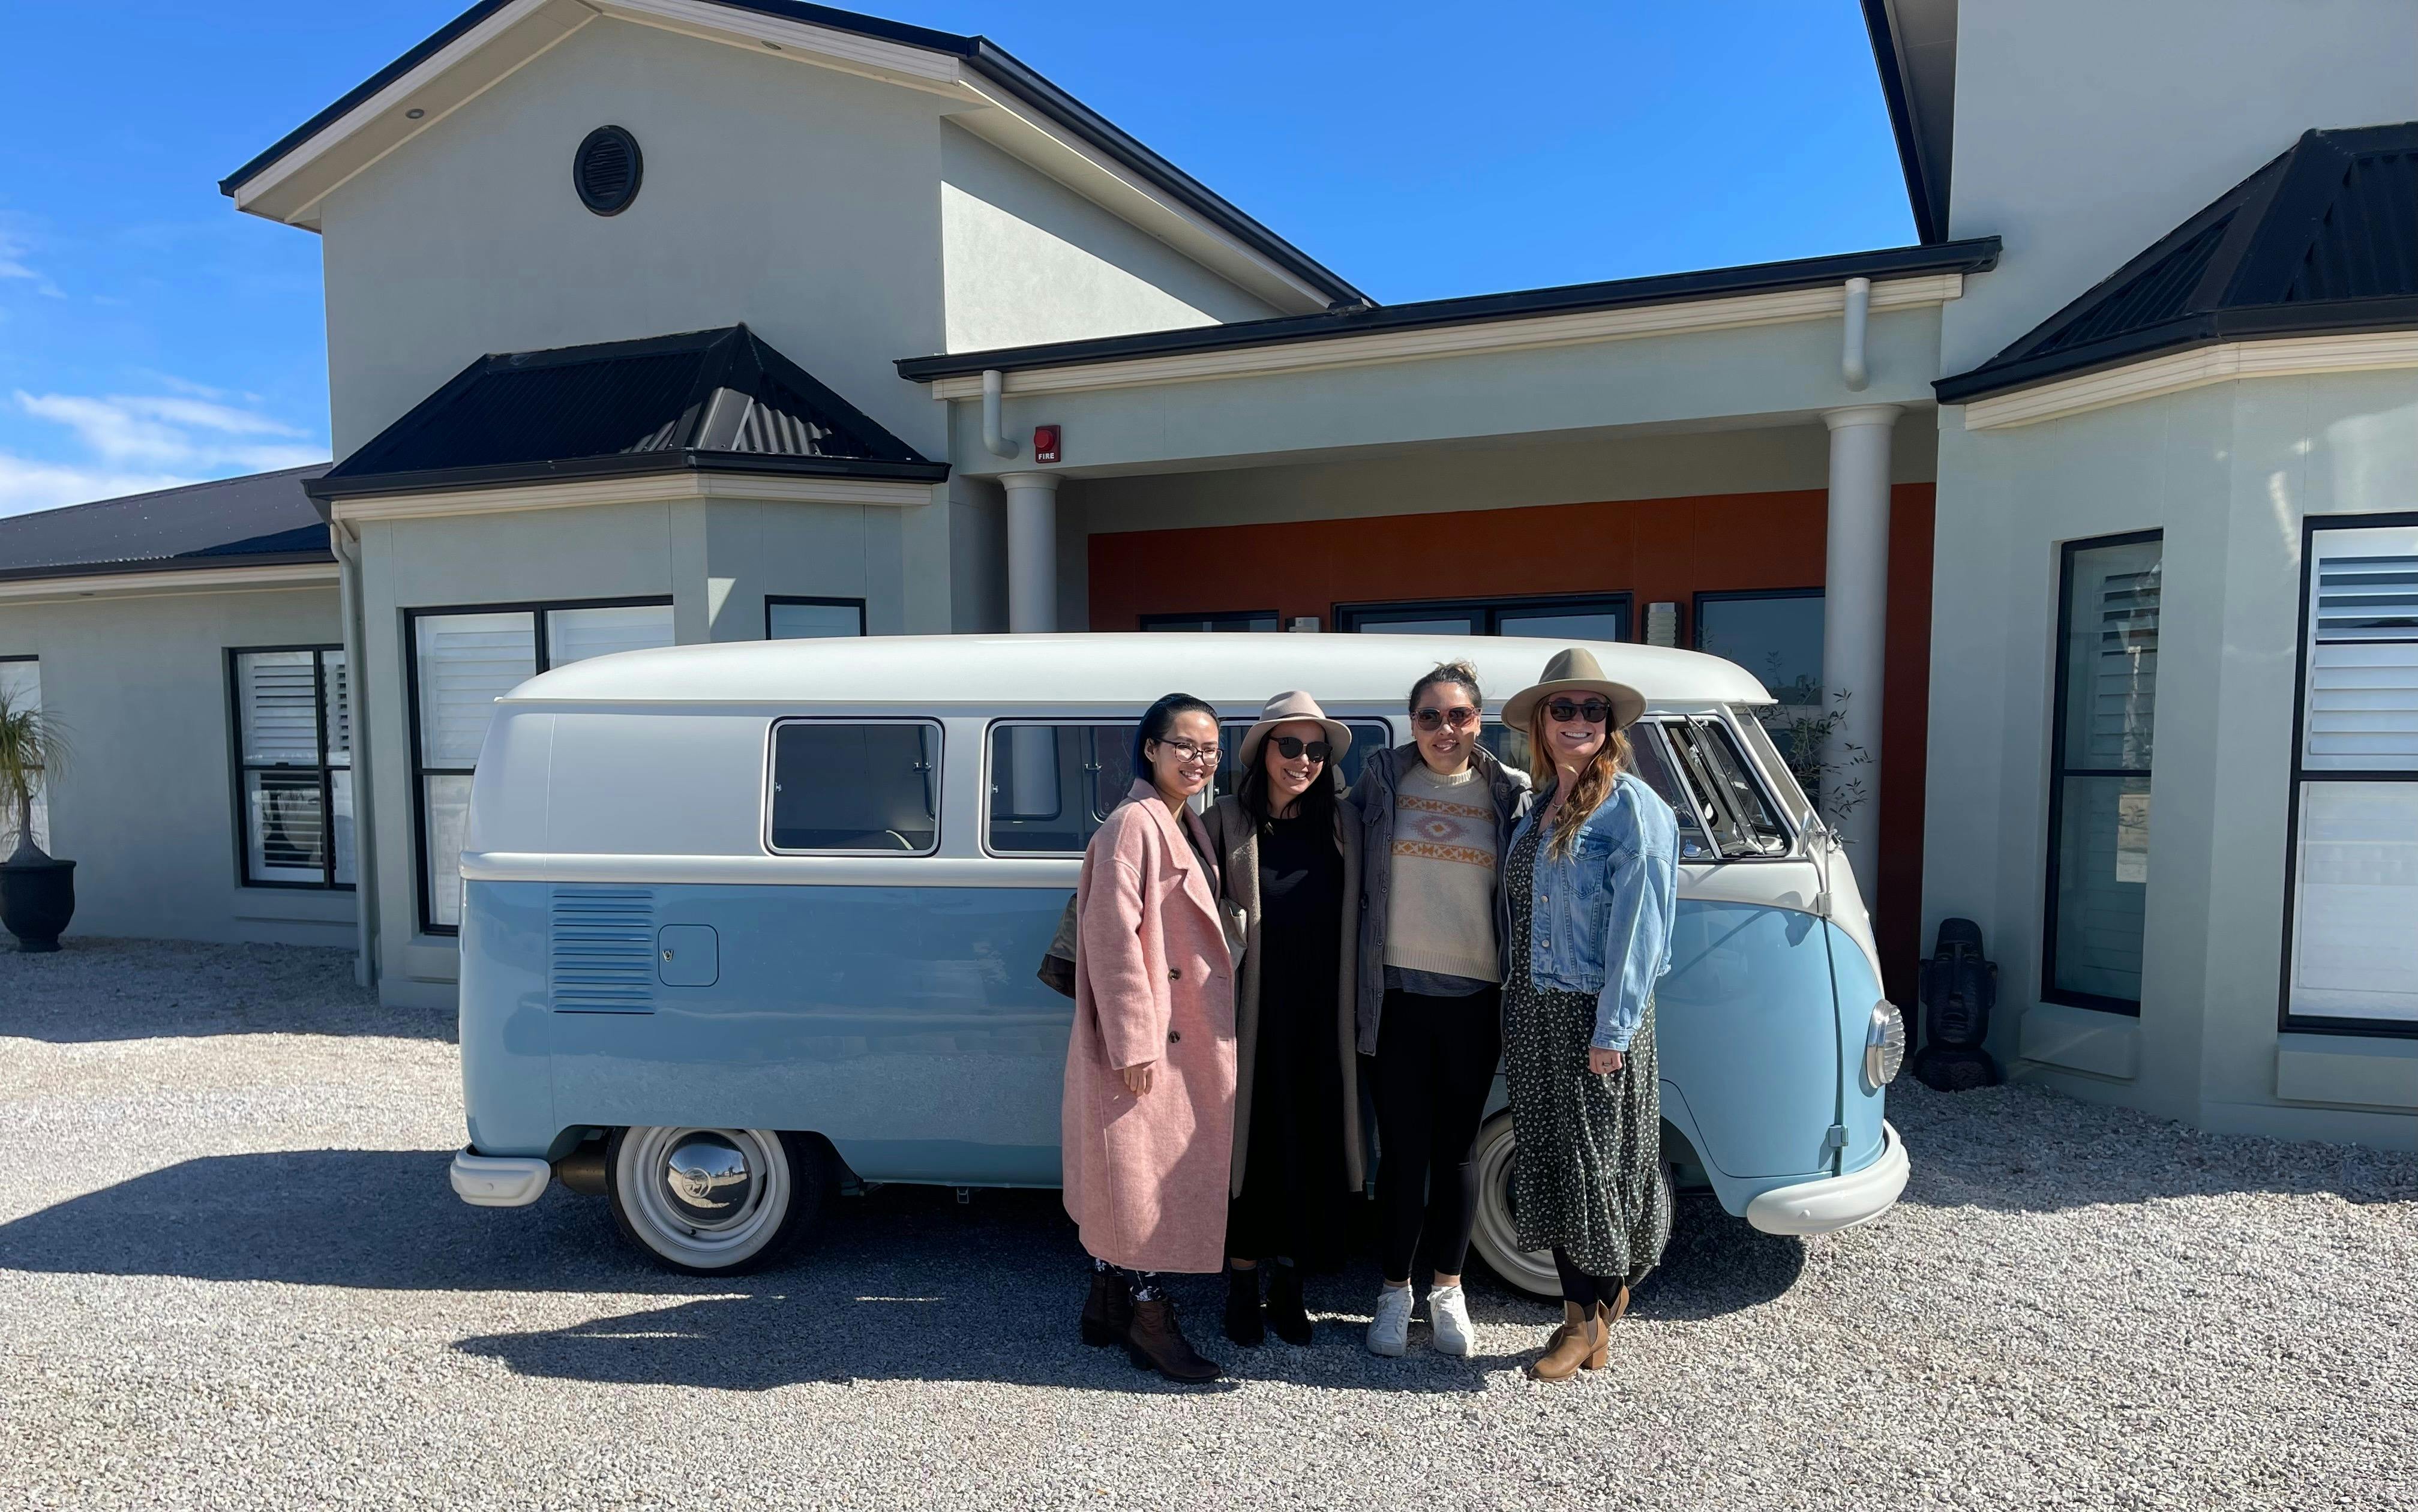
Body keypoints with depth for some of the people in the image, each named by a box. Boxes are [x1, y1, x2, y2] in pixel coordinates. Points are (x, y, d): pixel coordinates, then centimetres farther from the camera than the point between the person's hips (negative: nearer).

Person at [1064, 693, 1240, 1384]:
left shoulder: (1186, 826, 13)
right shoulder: (1133, 825, -16)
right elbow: (1114, 936, -20)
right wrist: (1134, 1040, -21)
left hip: (1188, 1034, 9)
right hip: (1147, 1036, -9)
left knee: (1126, 1175, 16)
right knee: (1143, 1173, 1)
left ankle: (1107, 1305, 28)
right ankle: (1149, 1316, 13)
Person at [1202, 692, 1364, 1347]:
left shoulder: (1345, 821, 4)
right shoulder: (1227, 823, -4)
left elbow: (1357, 920, 10)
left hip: (1323, 1022, 3)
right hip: (1253, 1020, -2)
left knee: (1314, 1149, 10)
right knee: (1251, 1145, 7)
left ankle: (1288, 1285, 29)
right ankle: (1242, 1286, 26)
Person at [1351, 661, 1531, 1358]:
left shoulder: (1509, 795, 2)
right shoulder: (1382, 780, 0)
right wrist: (1355, 981, -1)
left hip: (1474, 998, 1)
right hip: (1396, 994, -1)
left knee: (1458, 1148, 12)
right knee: (1403, 1150, 6)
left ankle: (1446, 1288, 30)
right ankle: (1394, 1291, 24)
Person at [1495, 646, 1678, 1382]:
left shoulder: (1632, 808, -9)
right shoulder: (1538, 808, 13)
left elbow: (1638, 925, -14)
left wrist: (1613, 1028, -17)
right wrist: (1514, 1011, 11)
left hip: (1596, 1014, -7)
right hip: (1532, 1010, 7)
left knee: (1596, 1159, 2)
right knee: (1549, 1157, 11)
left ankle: (1593, 1316, 17)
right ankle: (1582, 1309, 25)